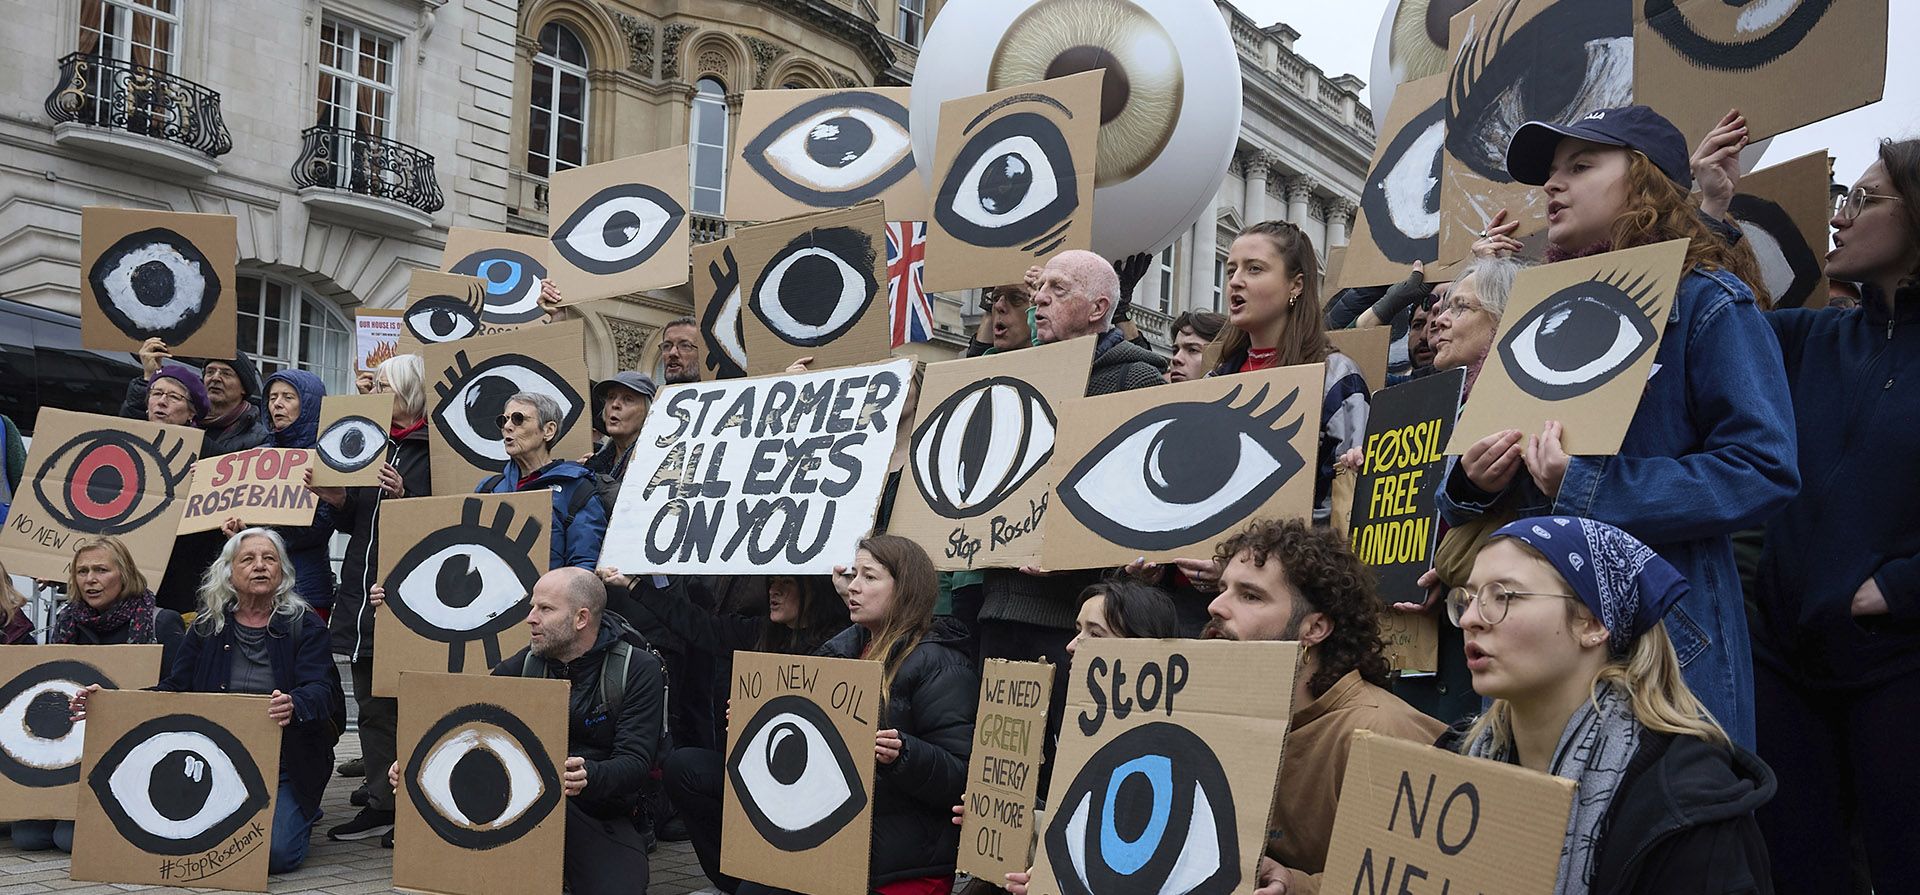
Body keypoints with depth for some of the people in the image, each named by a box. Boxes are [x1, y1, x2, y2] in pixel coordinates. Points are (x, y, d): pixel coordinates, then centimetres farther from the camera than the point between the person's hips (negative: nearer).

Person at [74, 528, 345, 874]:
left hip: (285, 768, -3)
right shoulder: (207, 628, 7)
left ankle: (303, 816, 16)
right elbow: (173, 689, 5)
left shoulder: (305, 625, -4)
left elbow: (321, 689, -18)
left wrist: (294, 705, -43)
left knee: (275, 852, -21)